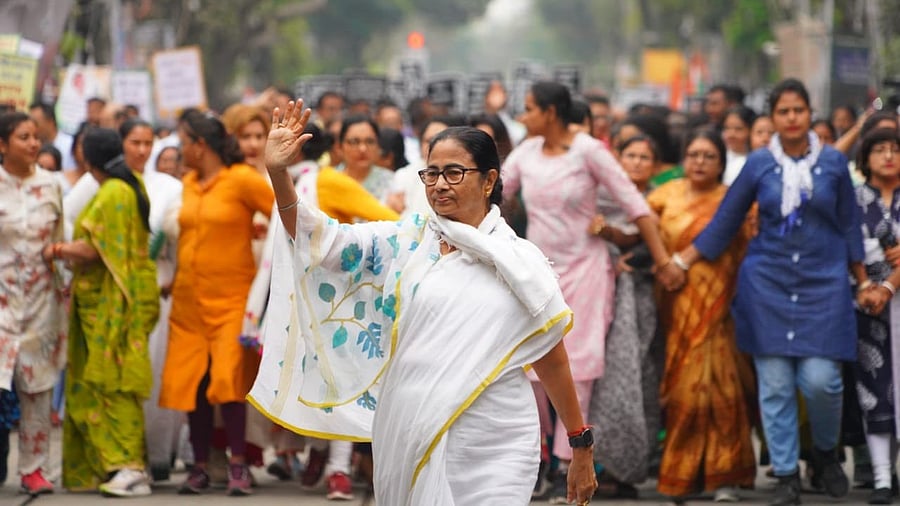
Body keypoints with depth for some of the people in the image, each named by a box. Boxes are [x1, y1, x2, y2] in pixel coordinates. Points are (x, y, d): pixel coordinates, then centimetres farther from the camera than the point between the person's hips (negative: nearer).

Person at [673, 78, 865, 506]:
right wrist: (679, 261, 5)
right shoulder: (758, 164, 2)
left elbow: (850, 227, 10)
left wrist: (864, 282, 11)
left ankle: (826, 453, 17)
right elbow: (723, 222, 9)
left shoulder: (833, 163, 2)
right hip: (768, 282, 1)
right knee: (775, 385, -1)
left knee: (820, 379, -11)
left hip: (823, 282, -1)